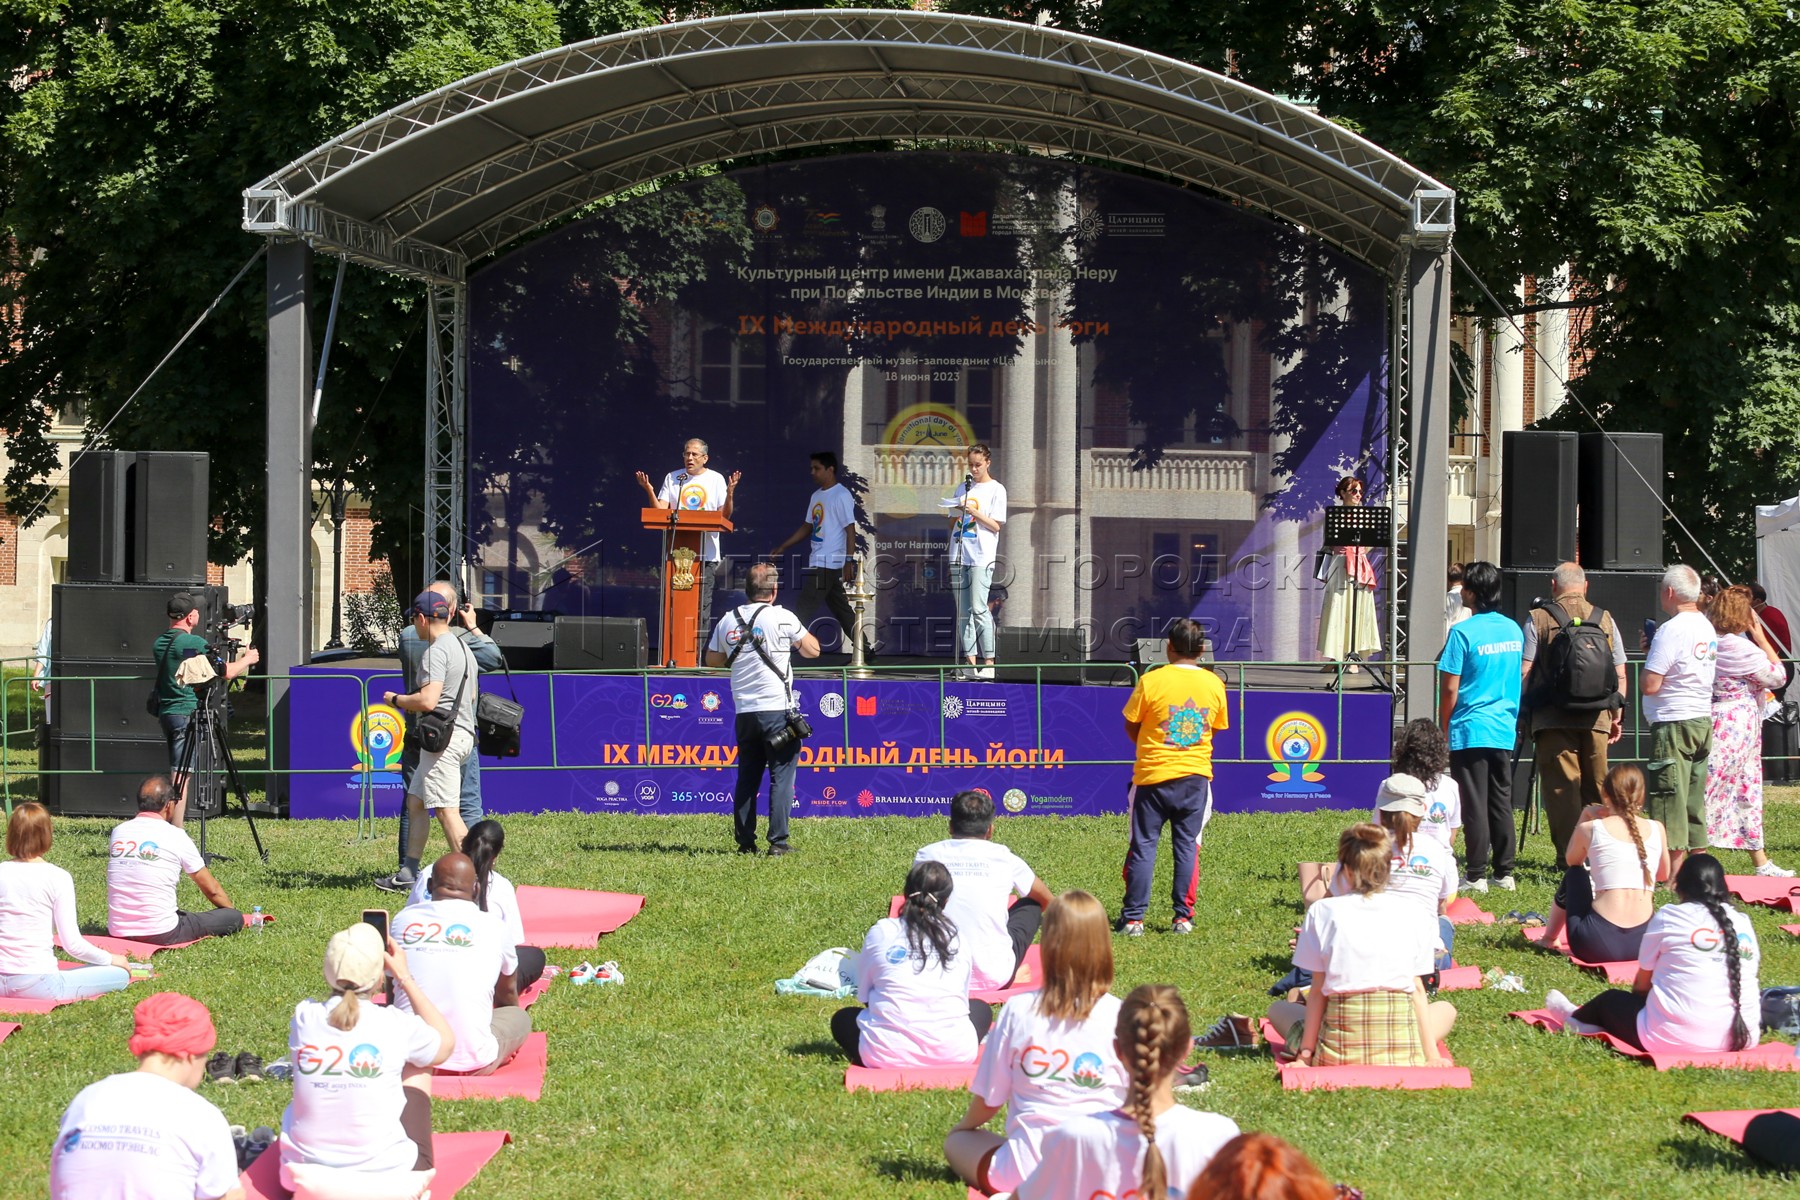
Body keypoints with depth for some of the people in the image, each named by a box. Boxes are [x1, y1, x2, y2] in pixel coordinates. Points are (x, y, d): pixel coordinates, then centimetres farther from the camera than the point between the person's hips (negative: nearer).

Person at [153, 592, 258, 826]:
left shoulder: (158, 644, 11)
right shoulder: (194, 643, -13)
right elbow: (226, 672, -11)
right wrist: (248, 659, 8)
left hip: (165, 713, 8)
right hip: (187, 713, -8)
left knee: (177, 771, 14)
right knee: (181, 774, -9)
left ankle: (173, 828, 15)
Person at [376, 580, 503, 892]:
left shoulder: (407, 636, -2)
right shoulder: (462, 639, -13)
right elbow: (496, 658, 0)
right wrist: (473, 627, 6)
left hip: (417, 734, 3)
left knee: (412, 804, 10)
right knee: (468, 805, 3)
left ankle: (407, 872, 10)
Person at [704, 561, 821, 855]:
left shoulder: (727, 621, 6)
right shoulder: (782, 618, -6)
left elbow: (712, 660, 19)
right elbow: (813, 650, 4)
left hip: (744, 712, 4)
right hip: (778, 710, -4)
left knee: (747, 777, 11)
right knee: (781, 776, -1)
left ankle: (745, 842, 11)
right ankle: (778, 842, -5)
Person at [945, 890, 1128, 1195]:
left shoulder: (1018, 1010, -6)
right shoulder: (1120, 1016, -8)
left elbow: (988, 1100, 4)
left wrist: (964, 1126, 28)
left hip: (1027, 1169, -2)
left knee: (956, 1141, 30)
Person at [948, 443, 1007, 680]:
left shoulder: (996, 489, 2)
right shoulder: (963, 487, 18)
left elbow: (996, 526, -5)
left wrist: (973, 511, -14)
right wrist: (956, 512, 3)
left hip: (981, 556, -6)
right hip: (959, 554, 6)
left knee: (979, 609, -12)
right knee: (963, 611, 3)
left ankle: (988, 661, -9)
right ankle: (969, 660, 6)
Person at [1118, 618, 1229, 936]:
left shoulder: (1151, 681, -11)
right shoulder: (1214, 684, 0)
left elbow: (1131, 726, -1)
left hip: (1153, 775, -2)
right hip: (1195, 776, 2)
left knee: (1143, 846, 4)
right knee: (1188, 845, 9)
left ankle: (1133, 918, 4)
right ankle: (1183, 916, 9)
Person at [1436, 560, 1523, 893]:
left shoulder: (1463, 632, -12)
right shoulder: (1514, 630, 7)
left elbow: (1450, 689, -11)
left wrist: (1444, 728, -1)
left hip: (1469, 731, -6)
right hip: (1505, 729, 6)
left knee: (1474, 805, -2)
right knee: (1501, 802, 11)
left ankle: (1476, 875, 0)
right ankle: (1504, 873, 14)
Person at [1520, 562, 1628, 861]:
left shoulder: (1538, 619, -1)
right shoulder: (1606, 620, 8)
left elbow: (1524, 672, -4)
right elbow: (1620, 674, 9)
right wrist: (1617, 714, 17)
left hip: (1553, 718, -3)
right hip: (1596, 718, 3)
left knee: (1560, 786, 0)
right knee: (1595, 786, 11)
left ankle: (1569, 855, -4)